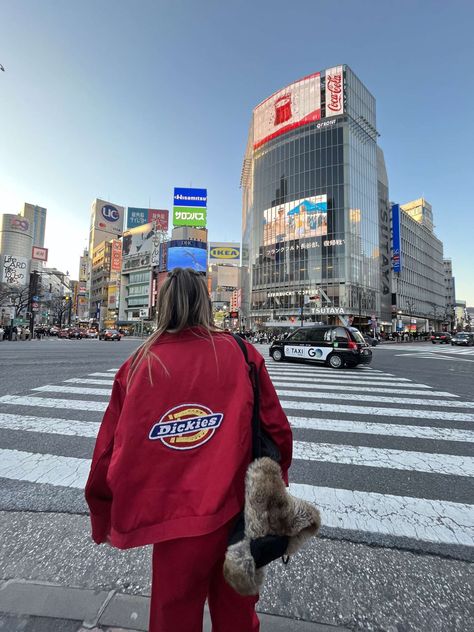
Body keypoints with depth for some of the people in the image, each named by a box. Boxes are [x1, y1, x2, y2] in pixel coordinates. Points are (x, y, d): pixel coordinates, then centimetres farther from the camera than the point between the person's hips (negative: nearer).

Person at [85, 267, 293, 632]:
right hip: (237, 514, 1)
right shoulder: (241, 353, -12)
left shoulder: (139, 365, -11)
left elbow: (108, 454, -4)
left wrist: (103, 522, 14)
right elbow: (278, 431, -8)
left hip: (176, 524, 0)